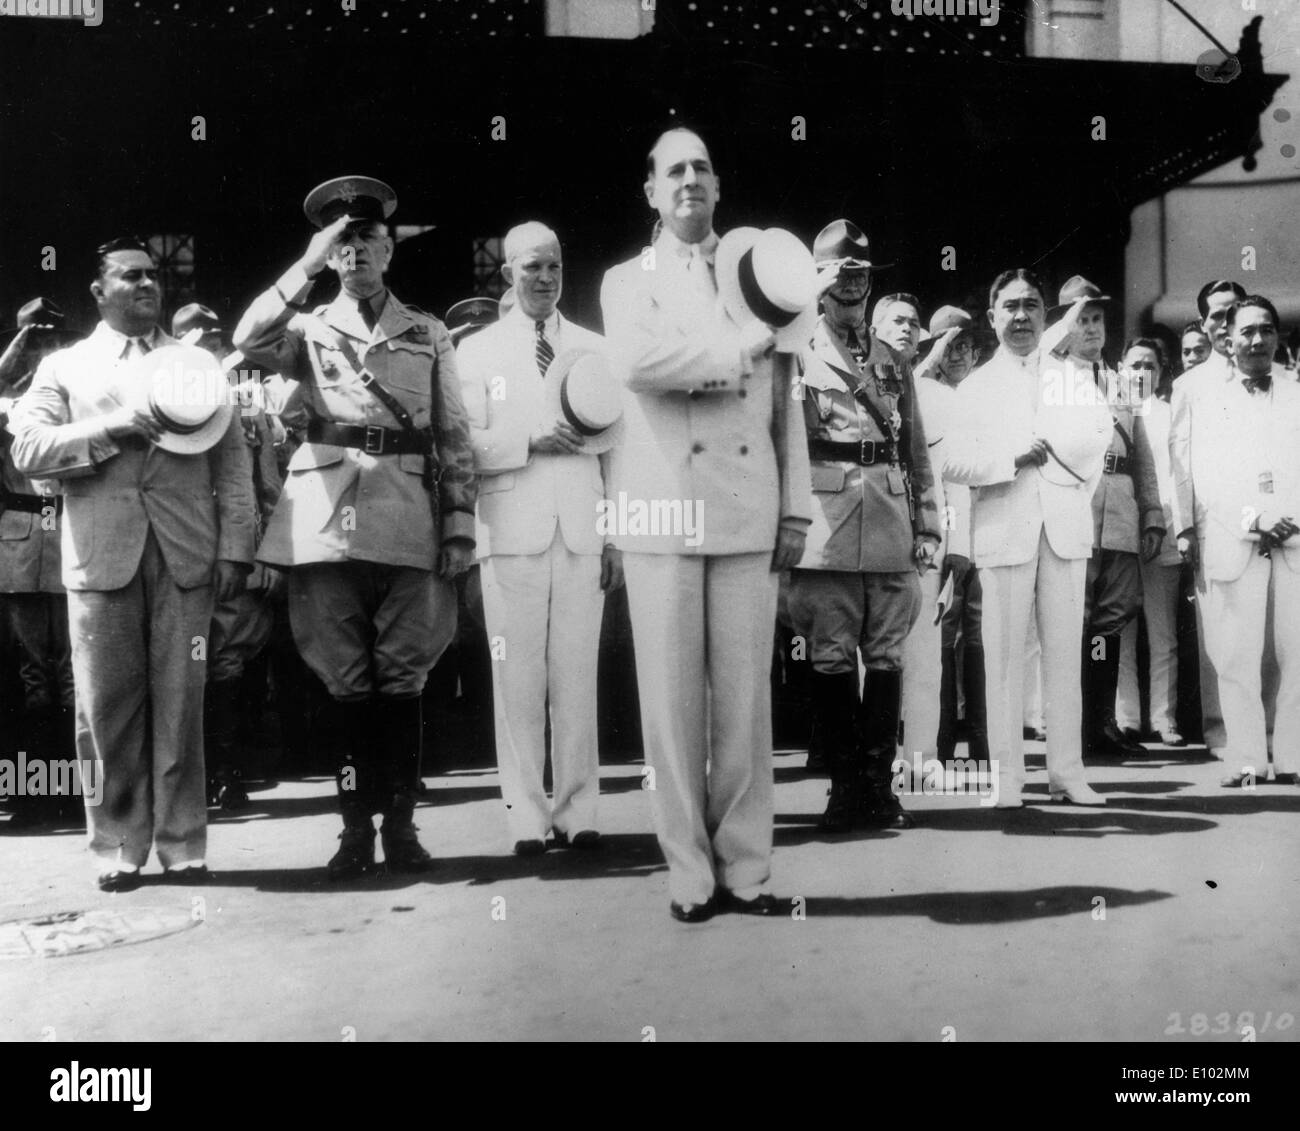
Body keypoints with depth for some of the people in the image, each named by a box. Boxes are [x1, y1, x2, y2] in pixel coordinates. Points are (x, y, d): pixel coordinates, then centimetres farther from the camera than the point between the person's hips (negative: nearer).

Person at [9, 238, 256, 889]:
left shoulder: (196, 365, 18)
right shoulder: (64, 367, 17)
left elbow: (231, 462, 11)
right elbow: (27, 450, 3)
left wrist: (235, 548, 0)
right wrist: (114, 428, -10)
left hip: (185, 555, 0)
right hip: (100, 556, 0)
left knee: (180, 704, -1)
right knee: (108, 706, 0)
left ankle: (182, 846, 6)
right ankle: (117, 847, 10)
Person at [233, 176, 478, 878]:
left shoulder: (429, 333, 15)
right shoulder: (308, 327, 14)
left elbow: (454, 436, 11)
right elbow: (248, 341, -8)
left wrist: (460, 523, 3)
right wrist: (306, 267, -11)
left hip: (408, 522, 0)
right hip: (327, 519, 0)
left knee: (401, 678, 2)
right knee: (346, 680, 2)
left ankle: (399, 823, 10)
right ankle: (356, 827, 10)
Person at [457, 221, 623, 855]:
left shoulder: (595, 349, 15)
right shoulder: (477, 351, 10)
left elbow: (615, 448, 13)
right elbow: (467, 447, 2)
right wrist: (531, 440, -13)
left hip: (583, 534, 1)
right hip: (512, 533, -1)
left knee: (577, 677, 1)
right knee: (518, 678, -2)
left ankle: (577, 813, 8)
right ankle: (526, 819, 5)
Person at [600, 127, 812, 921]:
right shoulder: (629, 281, 11)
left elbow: (783, 404, 14)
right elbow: (637, 361, -13)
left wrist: (796, 509, 6)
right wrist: (747, 343, -6)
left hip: (749, 517, 2)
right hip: (664, 515, -2)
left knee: (746, 695, 2)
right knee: (673, 698, 0)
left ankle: (746, 868, 11)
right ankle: (691, 873, 9)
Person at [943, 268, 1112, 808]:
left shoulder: (1071, 376, 18)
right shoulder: (976, 386, 13)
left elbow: (1099, 431, 0)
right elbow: (954, 462, 0)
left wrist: (1040, 449, -8)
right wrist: (1013, 459, -10)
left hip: (1065, 526, 2)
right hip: (1004, 529, -1)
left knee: (1064, 652, 2)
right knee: (1004, 653, -3)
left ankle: (1066, 771, 7)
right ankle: (1007, 773, 2)